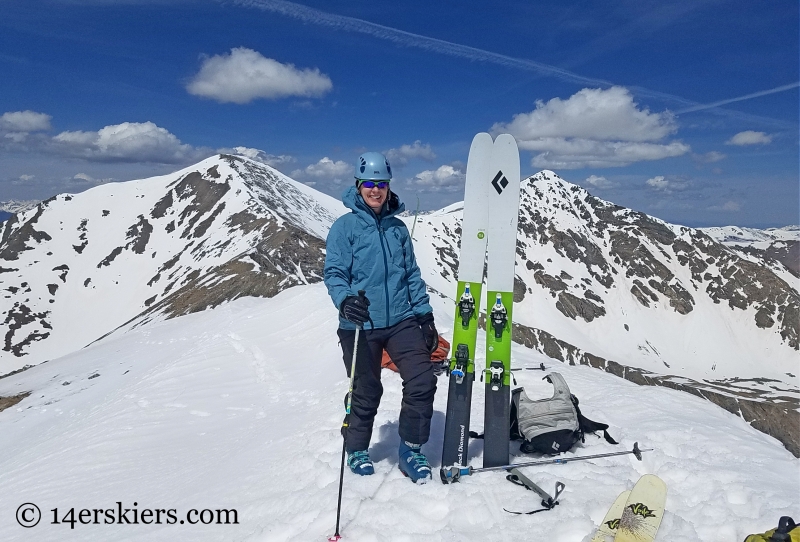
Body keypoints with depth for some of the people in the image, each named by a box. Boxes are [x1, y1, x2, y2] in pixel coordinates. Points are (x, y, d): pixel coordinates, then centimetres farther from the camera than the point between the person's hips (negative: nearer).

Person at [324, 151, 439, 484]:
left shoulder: (398, 227, 11)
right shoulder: (345, 226, -1)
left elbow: (412, 274, 15)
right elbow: (334, 272, -9)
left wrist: (425, 314, 11)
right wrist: (345, 300, -28)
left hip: (402, 320, 4)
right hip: (361, 326, -3)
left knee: (422, 382, -8)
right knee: (366, 392, 7)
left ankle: (410, 450, 13)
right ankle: (357, 451, 33)